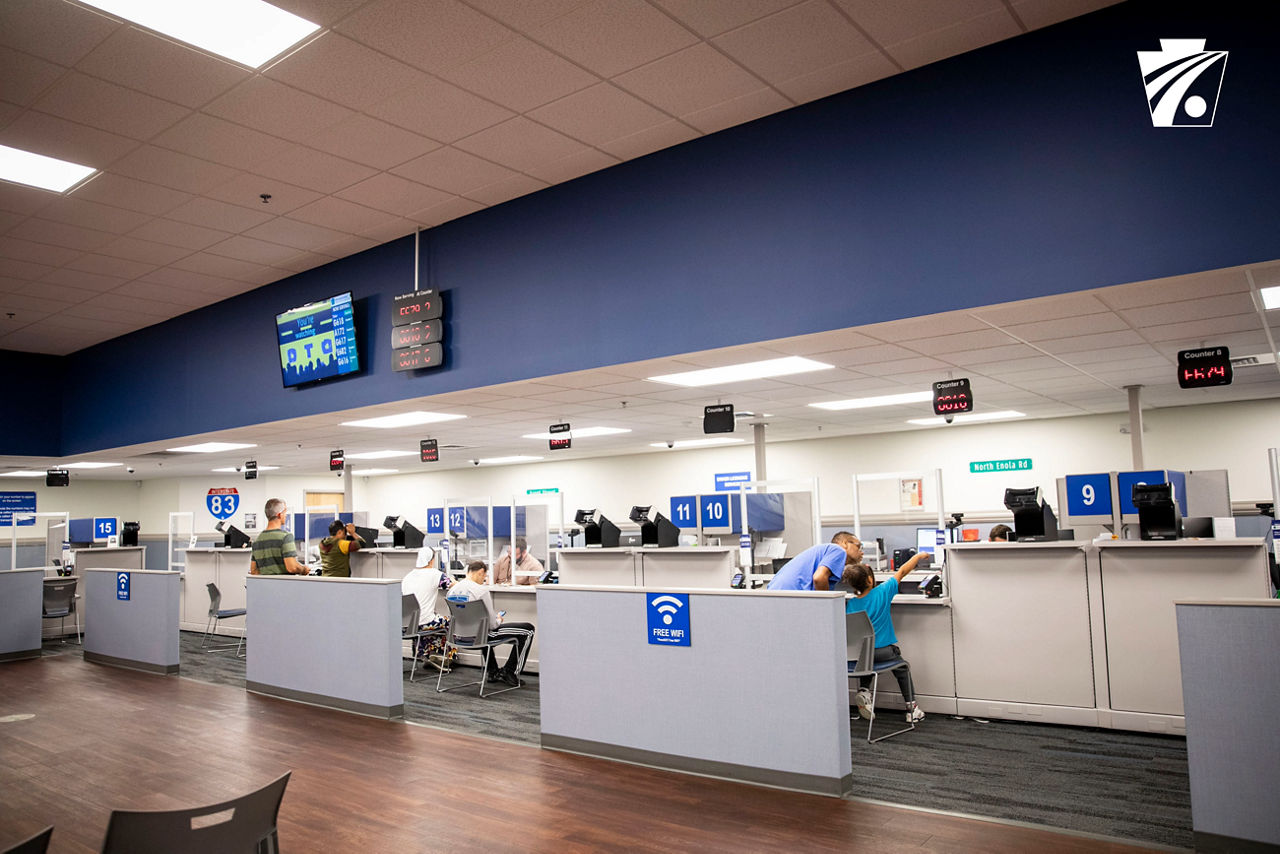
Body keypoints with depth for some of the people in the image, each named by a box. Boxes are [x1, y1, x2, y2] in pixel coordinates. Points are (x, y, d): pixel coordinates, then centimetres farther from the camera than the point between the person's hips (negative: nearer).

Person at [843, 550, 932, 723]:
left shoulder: (850, 604, -7)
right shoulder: (882, 592, -14)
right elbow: (902, 572, -2)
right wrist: (918, 556, 10)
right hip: (885, 650, -2)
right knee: (903, 669, 25)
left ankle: (863, 690, 10)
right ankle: (911, 708, 28)